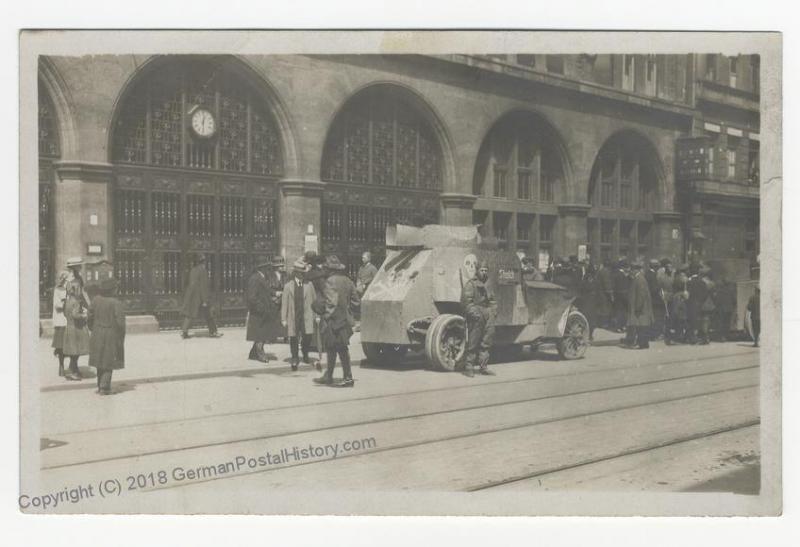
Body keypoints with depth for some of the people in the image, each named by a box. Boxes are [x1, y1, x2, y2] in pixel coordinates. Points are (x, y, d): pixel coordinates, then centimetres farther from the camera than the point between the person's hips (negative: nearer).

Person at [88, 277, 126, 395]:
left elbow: (90, 316, 3)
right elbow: (120, 322, -18)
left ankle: (101, 386, 23)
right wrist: (121, 339, -6)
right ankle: (104, 388, 4)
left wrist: (93, 330, 17)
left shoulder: (96, 300, -4)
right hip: (112, 335, -5)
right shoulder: (116, 303, -18)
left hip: (98, 335, 5)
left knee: (101, 360, 18)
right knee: (109, 362, 6)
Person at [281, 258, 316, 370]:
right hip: (293, 317, 0)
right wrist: (283, 319, -2)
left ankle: (305, 353, 18)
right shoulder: (288, 286, 4)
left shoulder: (309, 285, 8)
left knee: (307, 336, -11)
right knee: (293, 339, 2)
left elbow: (313, 301, 10)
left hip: (306, 316, 0)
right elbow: (284, 303, 3)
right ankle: (295, 359, 18)